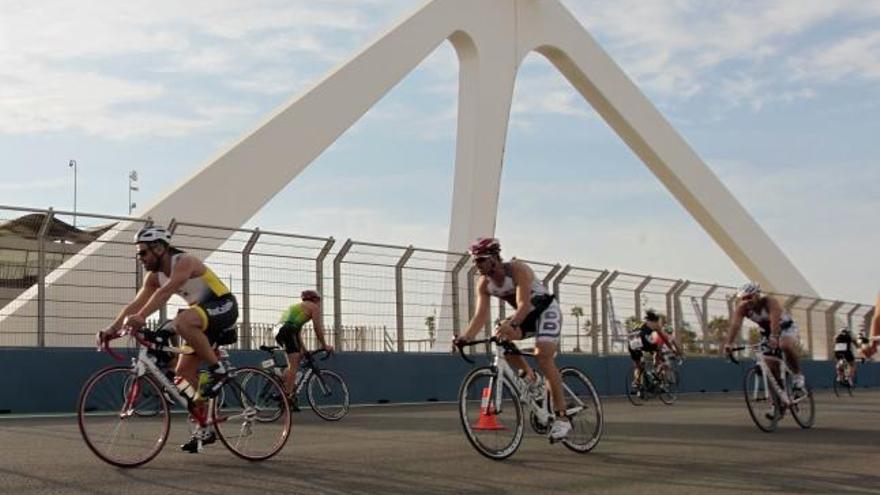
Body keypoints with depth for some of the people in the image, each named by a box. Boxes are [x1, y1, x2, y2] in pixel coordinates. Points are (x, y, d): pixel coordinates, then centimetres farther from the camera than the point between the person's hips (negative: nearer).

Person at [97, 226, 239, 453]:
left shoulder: (185, 262, -22)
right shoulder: (154, 276, 2)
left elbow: (165, 292, -39)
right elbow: (135, 304, -5)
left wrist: (141, 318, -51)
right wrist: (112, 328, -19)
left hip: (224, 306, -9)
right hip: (202, 316, 9)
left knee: (182, 321, -37)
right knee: (184, 371, 1)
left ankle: (217, 369, -21)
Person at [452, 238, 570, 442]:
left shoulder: (518, 270, -29)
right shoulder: (484, 284, -10)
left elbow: (524, 304, -41)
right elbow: (481, 314, -19)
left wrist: (511, 324, -59)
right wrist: (466, 336, -36)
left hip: (546, 310, -7)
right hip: (526, 315, 7)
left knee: (543, 356, -25)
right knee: (501, 336, -18)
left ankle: (562, 418, -22)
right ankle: (531, 378, 3)